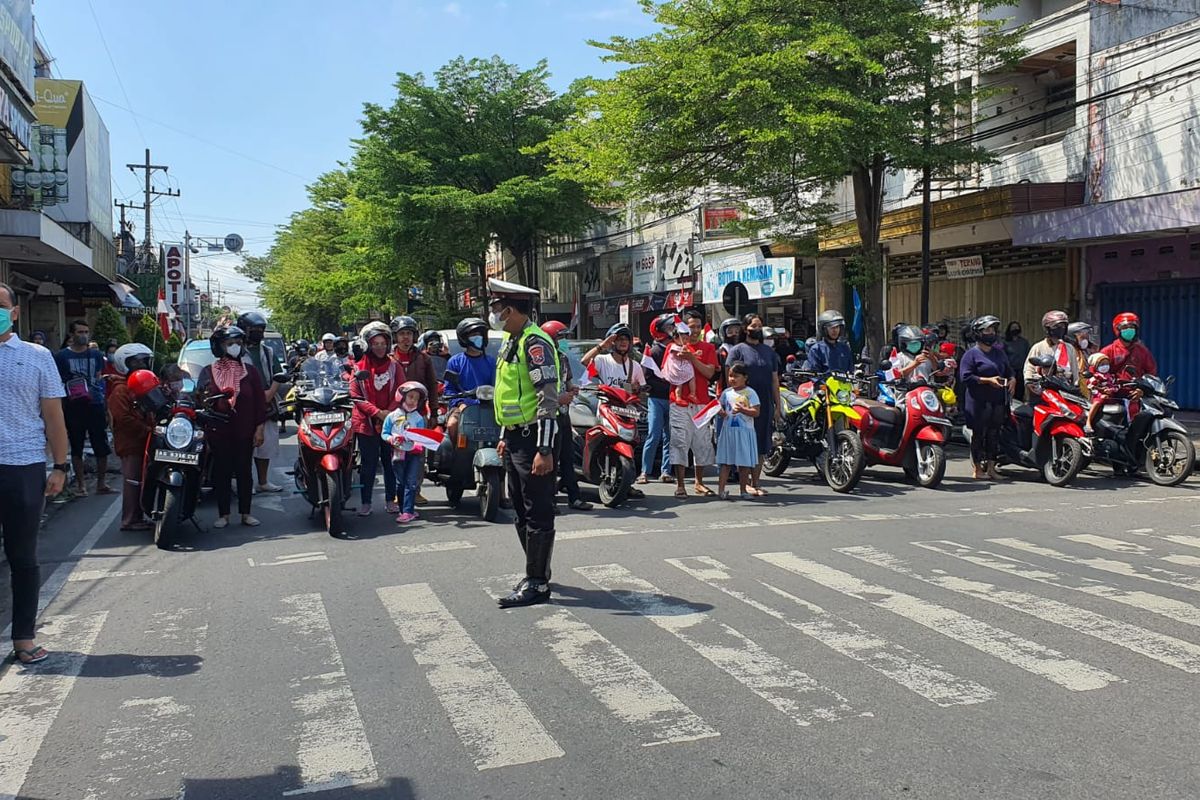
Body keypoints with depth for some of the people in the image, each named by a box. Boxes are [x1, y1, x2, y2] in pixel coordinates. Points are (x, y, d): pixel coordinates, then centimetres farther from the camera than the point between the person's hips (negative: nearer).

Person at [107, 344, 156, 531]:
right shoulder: (120, 390, -11)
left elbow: (148, 413, 23)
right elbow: (124, 419, -21)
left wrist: (153, 428, 3)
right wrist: (148, 431, -20)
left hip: (143, 441, 9)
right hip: (130, 443, -9)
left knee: (140, 480, 12)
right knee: (132, 481, -7)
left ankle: (137, 517, 19)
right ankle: (129, 521, -2)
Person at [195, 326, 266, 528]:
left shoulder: (250, 371, 6)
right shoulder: (208, 372, 5)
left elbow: (260, 400, 4)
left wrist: (259, 428, -3)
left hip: (244, 432, 0)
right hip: (218, 432, 0)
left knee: (244, 472, 5)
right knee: (221, 473, 4)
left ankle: (245, 513, 13)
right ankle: (223, 514, 12)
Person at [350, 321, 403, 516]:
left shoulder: (394, 366, 8)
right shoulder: (359, 367, 4)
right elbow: (355, 395, -4)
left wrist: (390, 412, -14)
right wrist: (377, 412, -15)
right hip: (366, 422, -1)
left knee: (391, 462, 6)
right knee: (368, 463, 2)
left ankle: (390, 500, 15)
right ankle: (365, 502, 7)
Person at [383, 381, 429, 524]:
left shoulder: (418, 418, 5)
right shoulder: (392, 416, 5)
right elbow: (384, 433, 7)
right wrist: (391, 439, -13)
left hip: (414, 453, -1)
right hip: (398, 452, 1)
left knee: (411, 483, -7)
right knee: (401, 483, 8)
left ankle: (408, 511, -9)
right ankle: (404, 510, 18)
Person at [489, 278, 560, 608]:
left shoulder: (535, 343, -17)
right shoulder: (511, 341, 15)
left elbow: (549, 399, -22)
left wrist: (544, 450, -25)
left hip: (533, 439, -10)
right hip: (515, 439, 10)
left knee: (538, 514, -3)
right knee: (521, 511, 16)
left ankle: (537, 583, 3)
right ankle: (535, 572, 27)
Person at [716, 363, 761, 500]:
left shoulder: (750, 393, -4)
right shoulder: (726, 393, 8)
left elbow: (756, 412, -10)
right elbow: (721, 408, 15)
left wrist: (742, 409, -22)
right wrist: (721, 412, -7)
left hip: (744, 431, -2)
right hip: (728, 430, 3)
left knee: (744, 462, 4)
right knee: (726, 462, 2)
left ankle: (744, 490, 13)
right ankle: (720, 489, 1)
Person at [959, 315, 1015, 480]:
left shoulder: (999, 352, 18)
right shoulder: (972, 354, -3)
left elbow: (1009, 370, 27)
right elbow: (965, 377, -13)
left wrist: (1012, 380, 4)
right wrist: (988, 380, -18)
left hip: (999, 401, 6)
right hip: (980, 401, -6)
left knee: (994, 434, 9)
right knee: (979, 434, -2)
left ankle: (991, 467, 16)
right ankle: (978, 468, 4)